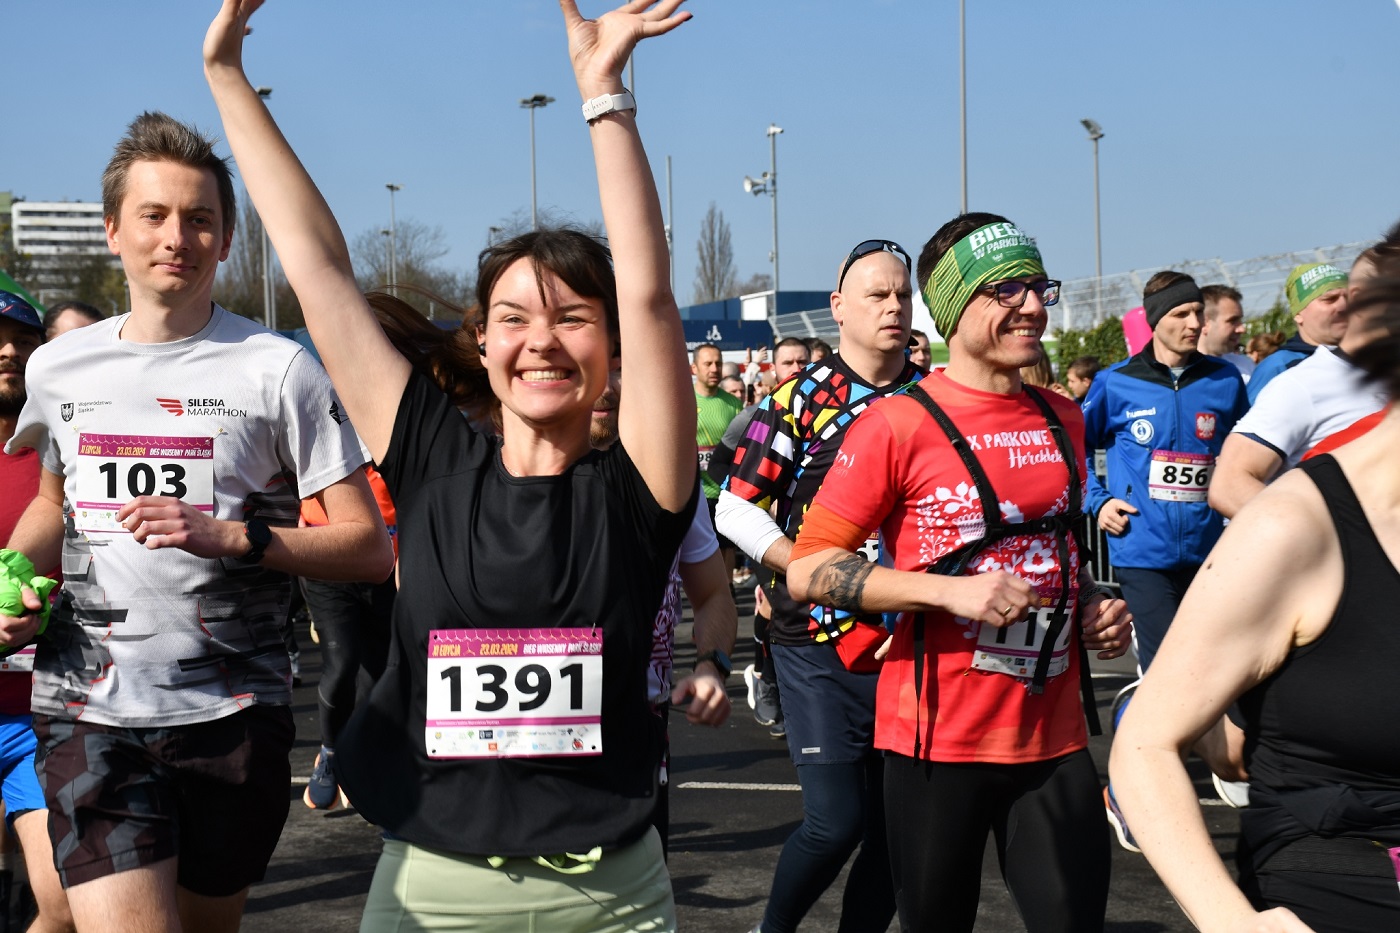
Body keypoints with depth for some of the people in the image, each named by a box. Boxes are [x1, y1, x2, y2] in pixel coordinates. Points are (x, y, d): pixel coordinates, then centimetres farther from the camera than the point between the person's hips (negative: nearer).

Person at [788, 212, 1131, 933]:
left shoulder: (1063, 420, 10)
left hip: (1054, 736, 5)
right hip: (938, 736, -5)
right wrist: (951, 590, -20)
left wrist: (1094, 605, 6)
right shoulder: (898, 424, -9)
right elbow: (808, 568, -11)